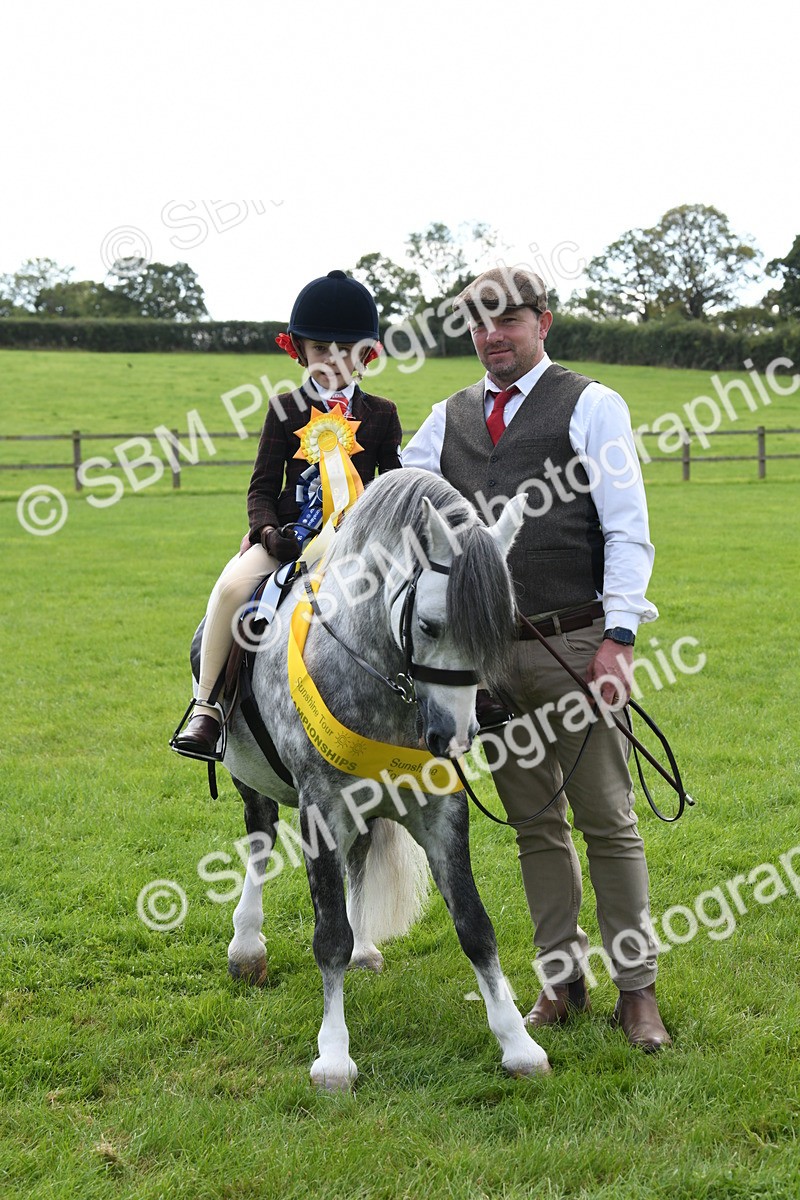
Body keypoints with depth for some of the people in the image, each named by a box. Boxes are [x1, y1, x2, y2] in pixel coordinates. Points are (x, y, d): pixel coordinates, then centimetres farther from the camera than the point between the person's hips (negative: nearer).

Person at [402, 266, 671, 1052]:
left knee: (608, 821, 1)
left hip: (574, 644, -4)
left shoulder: (591, 406, -1)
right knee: (534, 824, 11)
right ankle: (561, 979, 21)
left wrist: (617, 639, -14)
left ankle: (636, 988, 10)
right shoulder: (449, 418, 14)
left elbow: (628, 531, -6)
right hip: (486, 655, 4)